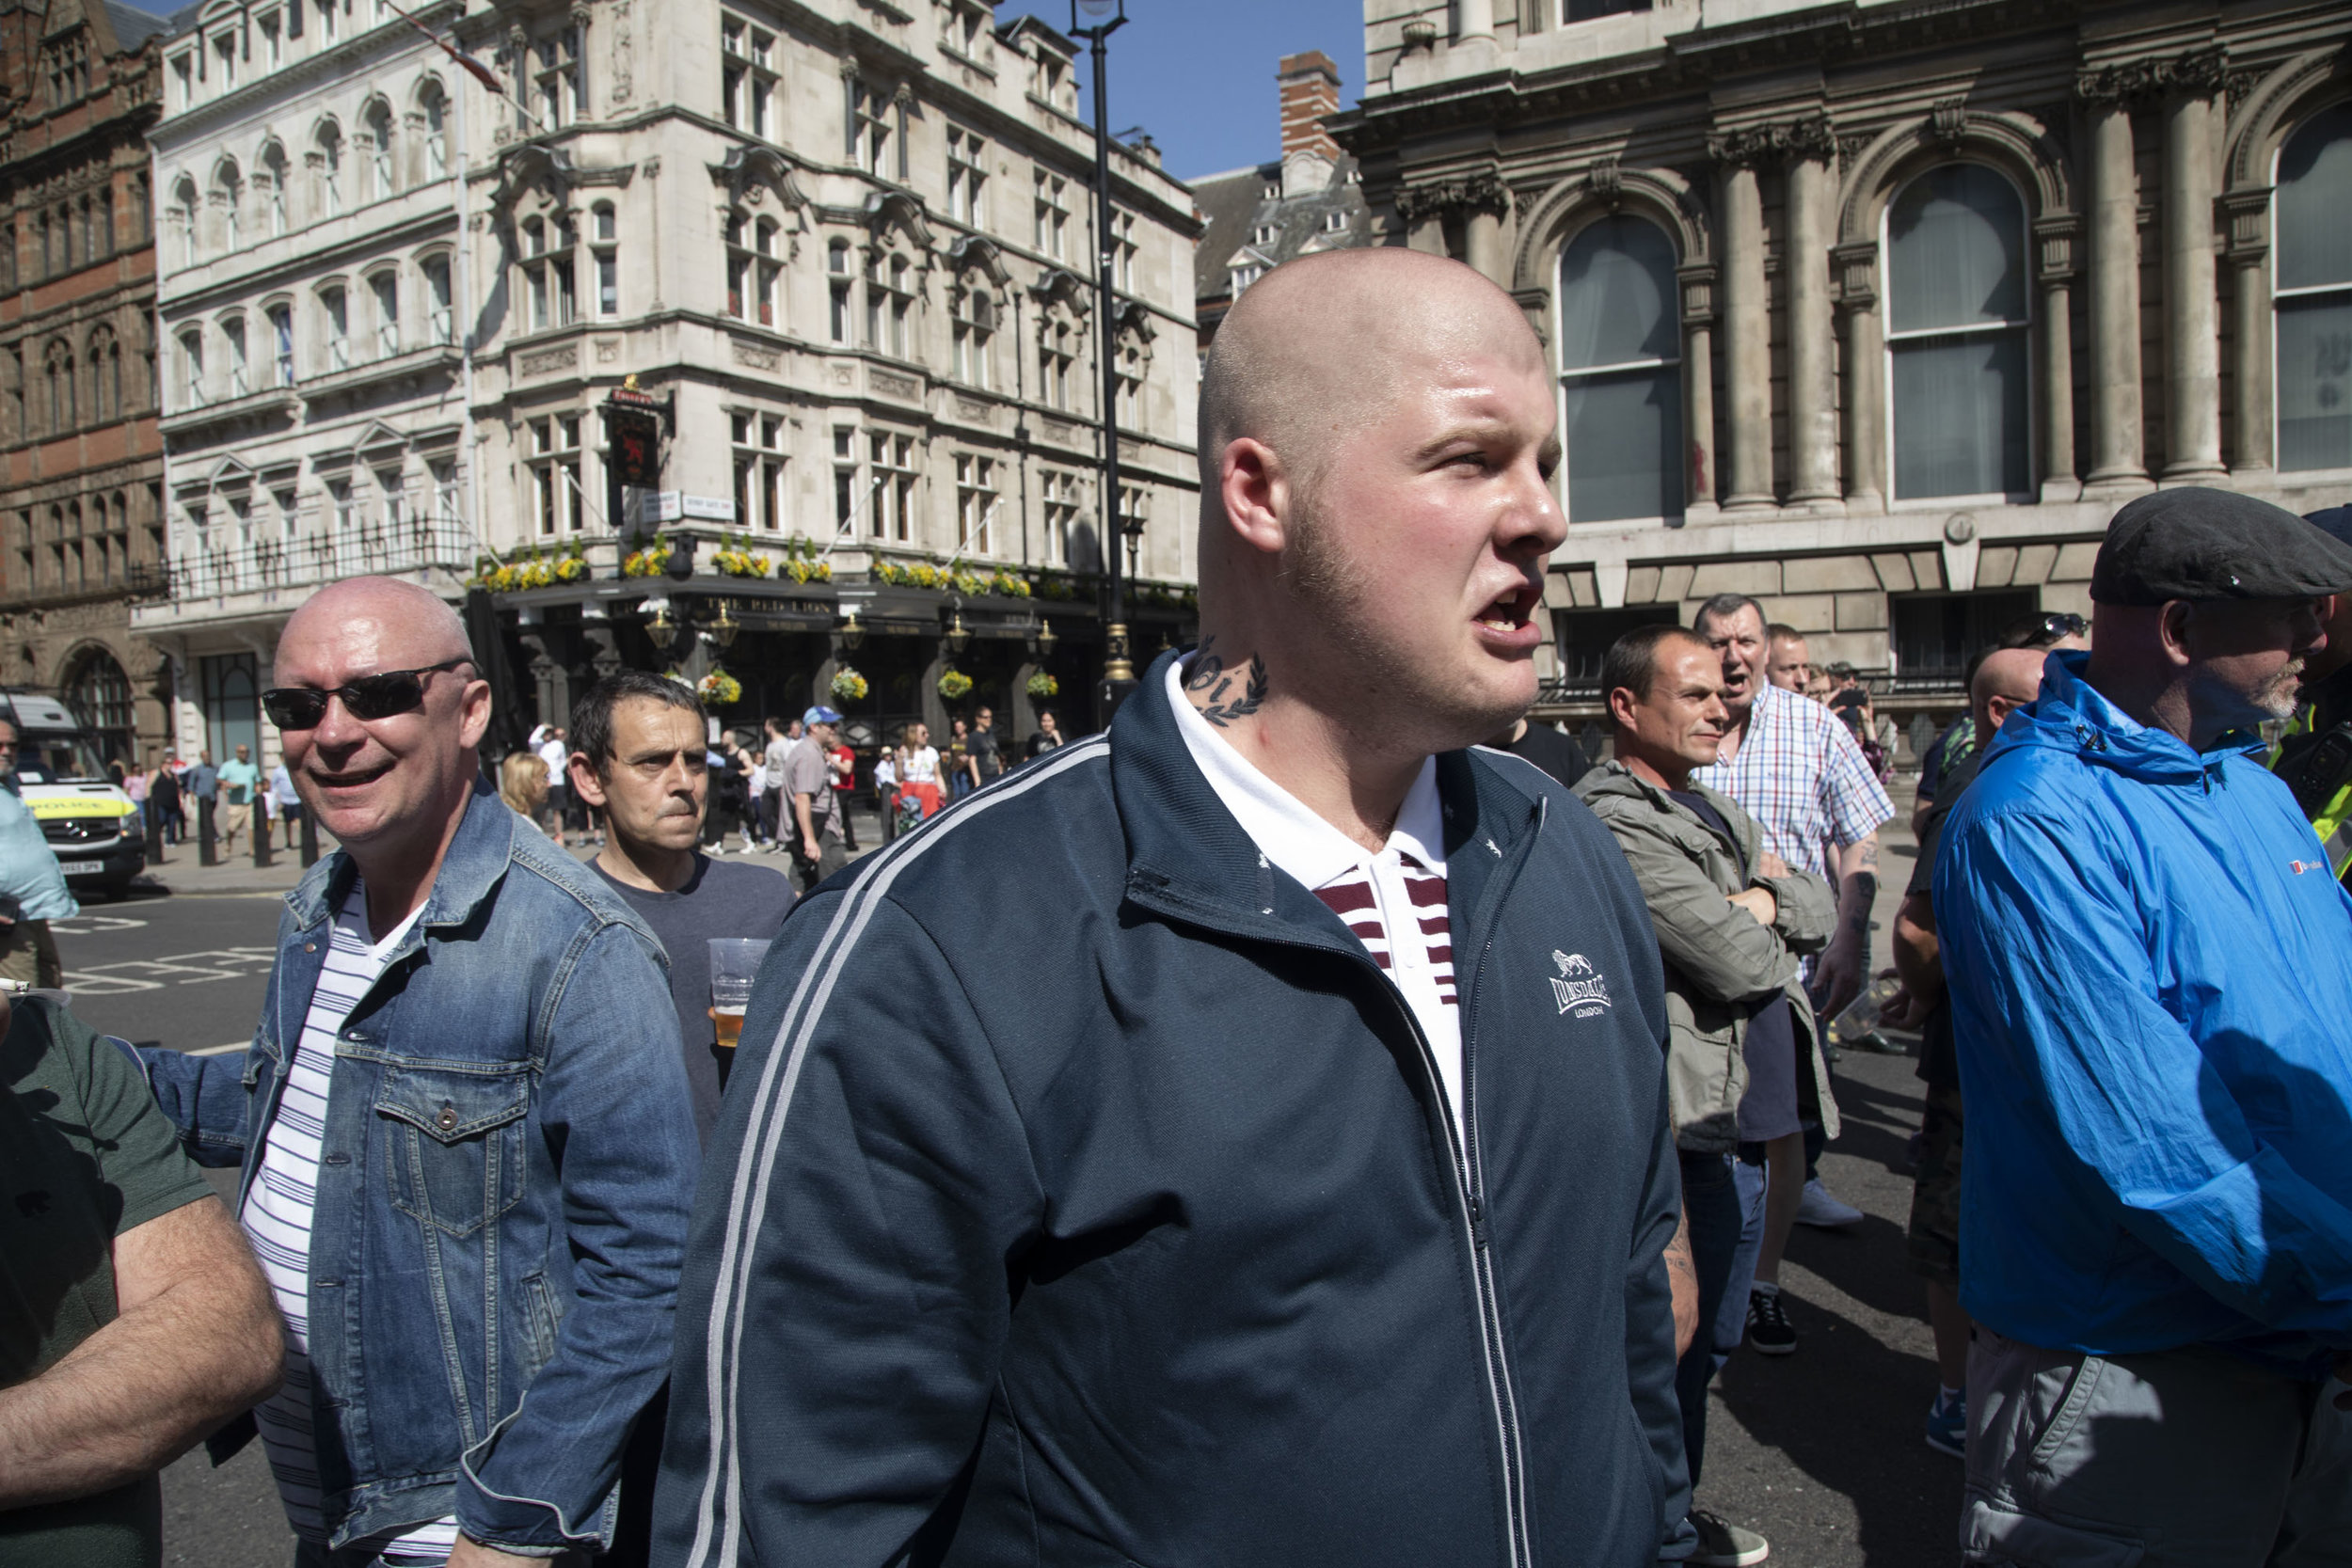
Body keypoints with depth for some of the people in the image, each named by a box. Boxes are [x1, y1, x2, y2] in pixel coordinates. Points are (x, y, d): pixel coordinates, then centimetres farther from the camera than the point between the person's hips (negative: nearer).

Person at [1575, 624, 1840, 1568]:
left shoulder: (1709, 808, 13)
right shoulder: (1616, 824, -20)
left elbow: (1819, 911, 10)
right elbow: (1741, 963, -23)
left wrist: (1763, 900, -10)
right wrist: (1762, 912, -2)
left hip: (1724, 1118, 10)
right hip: (1678, 1130, -10)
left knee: (1697, 1328, 22)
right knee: (1673, 1337, 4)